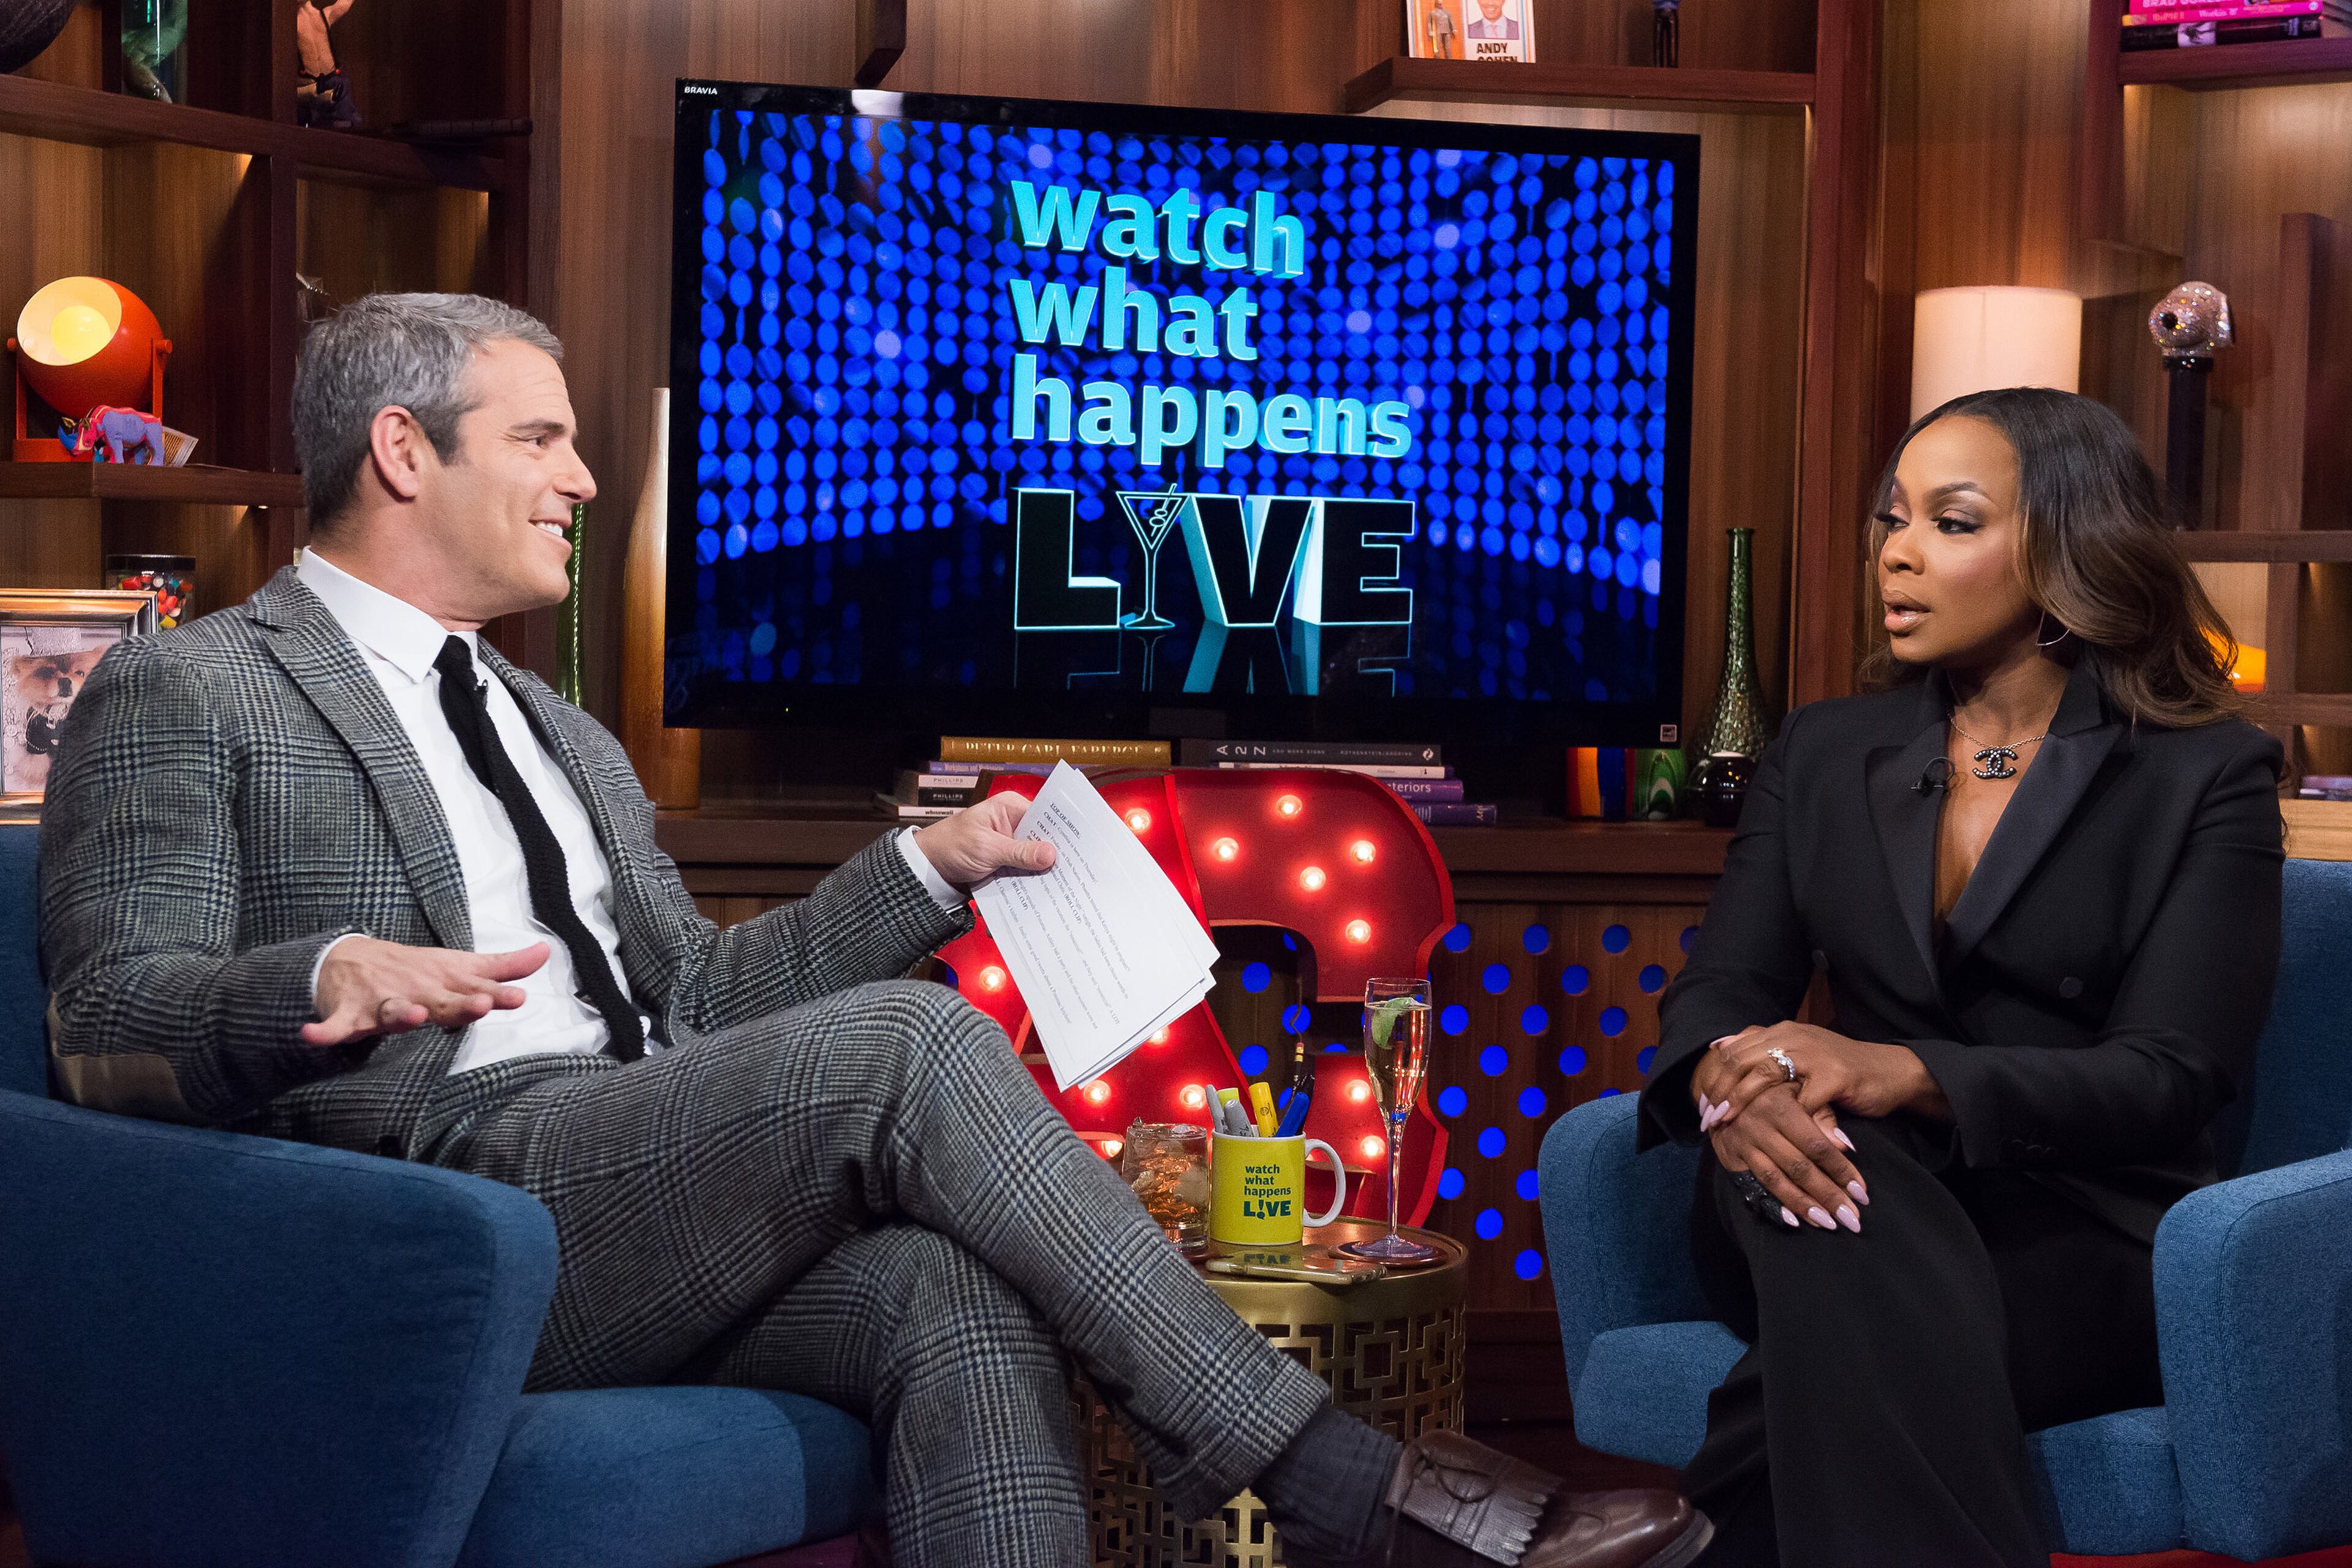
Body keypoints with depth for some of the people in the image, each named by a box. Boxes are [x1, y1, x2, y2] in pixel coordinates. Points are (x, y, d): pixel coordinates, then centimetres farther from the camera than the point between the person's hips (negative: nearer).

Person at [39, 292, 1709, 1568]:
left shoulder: (564, 739, 29)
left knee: (964, 1300, -25)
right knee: (910, 1046, -25)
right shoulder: (183, 697, 5)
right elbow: (109, 1025, -6)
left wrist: (930, 867, 17)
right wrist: (327, 978, -27)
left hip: (637, 1215, 7)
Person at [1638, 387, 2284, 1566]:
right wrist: (1729, 1081, -23)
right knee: (1829, 1181, -36)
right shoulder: (1825, 750, 15)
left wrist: (1906, 1073, -28)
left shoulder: (2207, 776, 2)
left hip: (2085, 1242, -3)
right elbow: (1718, 988, 5)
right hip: (1872, 1209, 4)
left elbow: (2171, 1078, -9)